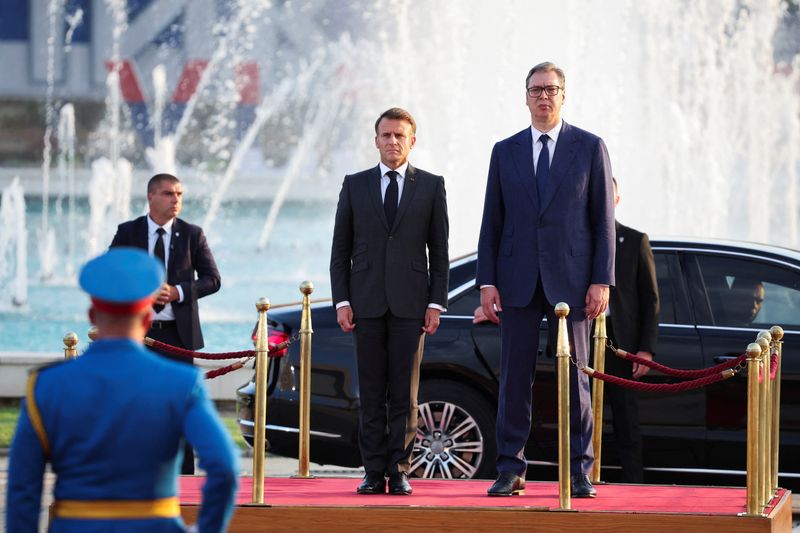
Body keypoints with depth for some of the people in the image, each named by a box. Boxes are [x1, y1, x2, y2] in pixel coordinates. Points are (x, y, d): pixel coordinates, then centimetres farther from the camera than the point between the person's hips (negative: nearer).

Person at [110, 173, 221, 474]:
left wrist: (178, 292, -13)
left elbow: (212, 279, 2)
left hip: (179, 332, 0)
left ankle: (183, 478, 4)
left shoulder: (192, 235, 3)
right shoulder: (128, 233, 3)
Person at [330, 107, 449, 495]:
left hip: (410, 303, -1)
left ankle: (399, 471, 2)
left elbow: (439, 250, 6)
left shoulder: (431, 186, 7)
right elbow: (340, 249, 9)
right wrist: (341, 301, -1)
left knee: (404, 392, -1)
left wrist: (436, 303, -2)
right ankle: (374, 473, 4)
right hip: (367, 303, 1)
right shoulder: (355, 186, 9)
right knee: (371, 393, 2)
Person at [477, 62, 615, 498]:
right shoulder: (505, 152, 10)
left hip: (570, 278, -2)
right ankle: (510, 469, 6)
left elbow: (603, 219, 2)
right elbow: (491, 221, 9)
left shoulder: (590, 148, 4)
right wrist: (486, 282, 0)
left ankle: (579, 471, 6)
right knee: (514, 376, 1)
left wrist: (602, 281, -6)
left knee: (574, 377, 1)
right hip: (518, 281, 2)